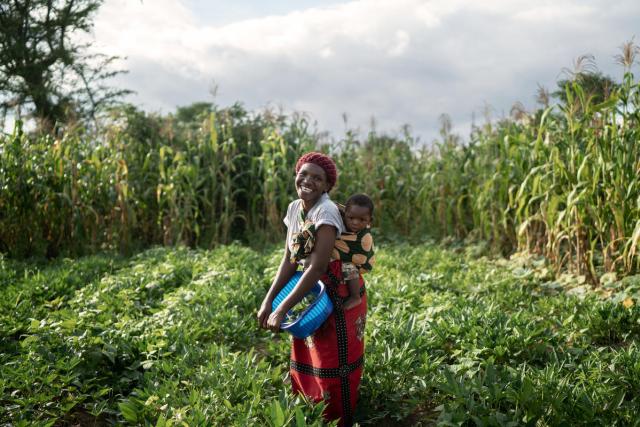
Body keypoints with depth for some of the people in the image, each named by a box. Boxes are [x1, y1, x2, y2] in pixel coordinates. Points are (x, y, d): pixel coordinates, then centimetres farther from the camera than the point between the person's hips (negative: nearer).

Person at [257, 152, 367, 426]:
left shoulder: (326, 212, -25)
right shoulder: (294, 208, -1)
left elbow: (317, 268, -29)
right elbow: (289, 260, -2)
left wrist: (282, 309, -29)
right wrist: (268, 300, -13)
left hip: (339, 298, -8)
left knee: (335, 364, 2)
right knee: (308, 361, 16)